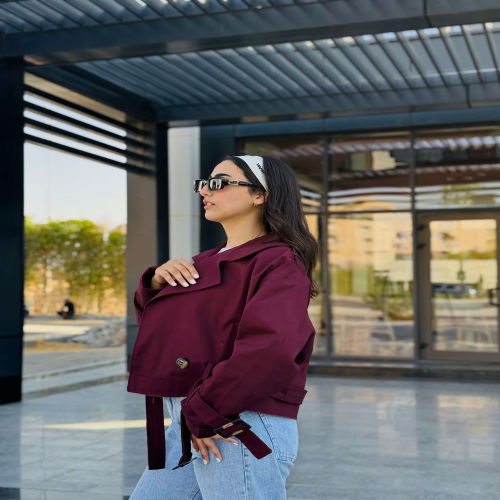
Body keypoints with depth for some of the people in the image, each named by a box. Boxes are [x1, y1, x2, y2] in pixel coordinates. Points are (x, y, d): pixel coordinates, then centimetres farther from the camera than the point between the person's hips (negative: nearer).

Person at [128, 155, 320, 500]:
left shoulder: (277, 263, -9)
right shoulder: (209, 262, 16)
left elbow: (270, 348, -25)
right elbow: (152, 322, 22)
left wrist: (202, 413, -20)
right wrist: (157, 282, 2)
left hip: (240, 433, -8)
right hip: (189, 429, 8)